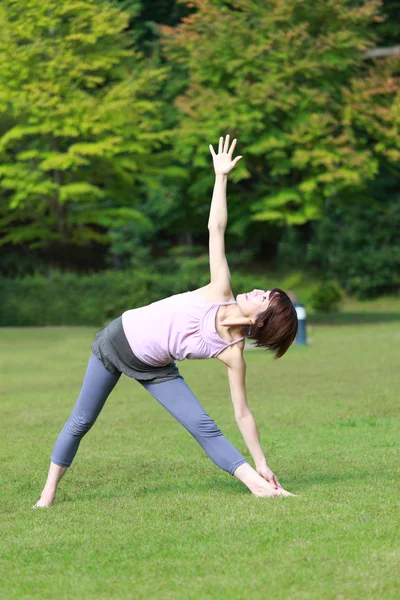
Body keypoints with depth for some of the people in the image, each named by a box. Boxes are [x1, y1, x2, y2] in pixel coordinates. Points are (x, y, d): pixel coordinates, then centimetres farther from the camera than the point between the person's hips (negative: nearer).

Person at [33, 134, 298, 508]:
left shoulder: (232, 354, -21)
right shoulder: (221, 292, -20)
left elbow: (242, 413, -17)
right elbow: (216, 228, -22)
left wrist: (261, 466, -20)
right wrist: (221, 176, -26)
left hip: (154, 369, -1)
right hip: (117, 340, 1)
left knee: (204, 427, -17)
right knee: (81, 422, 7)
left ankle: (257, 485, -13)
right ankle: (49, 492, 20)